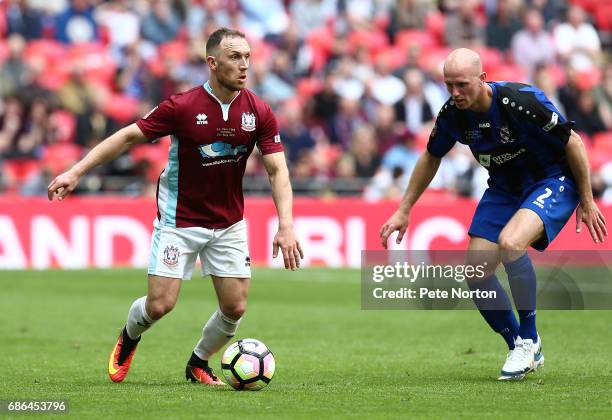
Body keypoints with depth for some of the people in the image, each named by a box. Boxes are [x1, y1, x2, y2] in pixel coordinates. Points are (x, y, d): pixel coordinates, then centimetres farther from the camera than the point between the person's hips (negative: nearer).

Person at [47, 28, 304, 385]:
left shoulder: (259, 113, -8)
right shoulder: (182, 107, -17)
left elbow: (278, 170, -8)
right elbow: (129, 137, -9)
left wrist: (286, 225, -21)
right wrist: (75, 173, -14)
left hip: (229, 225, 3)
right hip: (179, 221, -3)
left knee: (235, 308, -2)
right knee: (160, 304, -9)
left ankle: (199, 363, 27)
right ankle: (128, 340, 27)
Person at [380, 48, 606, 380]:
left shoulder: (522, 102, -29)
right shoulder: (452, 113, -10)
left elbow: (573, 143, -17)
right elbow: (431, 157, 11)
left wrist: (587, 202, -11)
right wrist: (403, 210, 12)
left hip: (552, 182, -7)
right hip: (503, 189, 7)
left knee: (510, 243, -33)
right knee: (476, 272, -7)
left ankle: (529, 339, -13)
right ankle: (521, 350, 14)